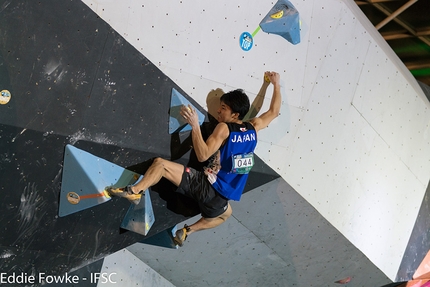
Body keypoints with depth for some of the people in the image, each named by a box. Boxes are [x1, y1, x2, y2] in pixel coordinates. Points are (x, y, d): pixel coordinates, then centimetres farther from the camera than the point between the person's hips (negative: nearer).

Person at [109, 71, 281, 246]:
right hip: (219, 196, 5)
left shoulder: (224, 128, -9)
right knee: (225, 214, 41)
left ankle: (135, 191, -6)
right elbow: (274, 111, 23)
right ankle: (188, 231, 28)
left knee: (160, 163, 3)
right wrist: (276, 84, 29)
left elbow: (203, 155, -17)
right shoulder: (253, 127, 6)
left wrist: (195, 125, -20)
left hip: (205, 186, -5)